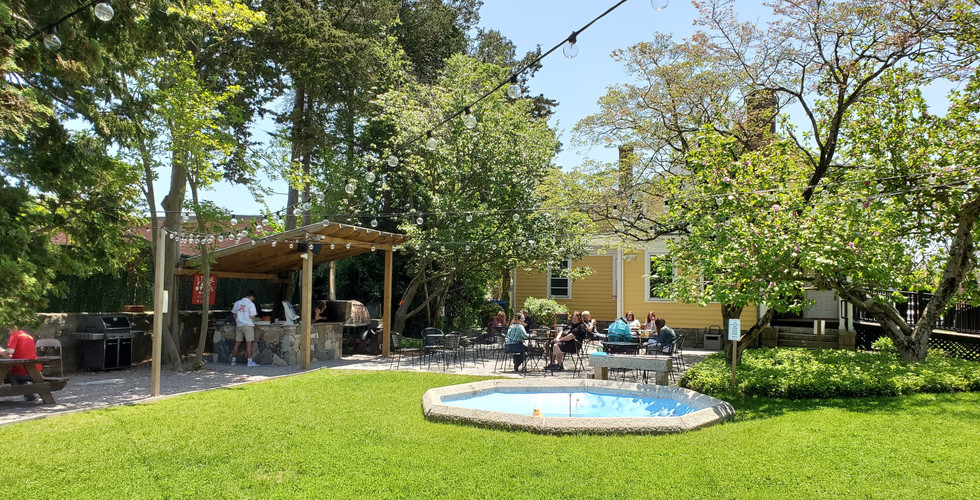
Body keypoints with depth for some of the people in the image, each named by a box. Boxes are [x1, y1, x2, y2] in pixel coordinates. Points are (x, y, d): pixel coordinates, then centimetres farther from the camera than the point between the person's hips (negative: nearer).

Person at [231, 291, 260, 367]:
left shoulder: (237, 303, 8)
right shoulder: (251, 304, -10)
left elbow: (234, 315, 12)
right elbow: (252, 317, -13)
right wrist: (255, 314, 8)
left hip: (239, 325, 6)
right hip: (248, 325, -5)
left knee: (237, 343, 11)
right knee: (249, 343, -3)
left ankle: (233, 360, 15)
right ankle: (250, 362, -3)